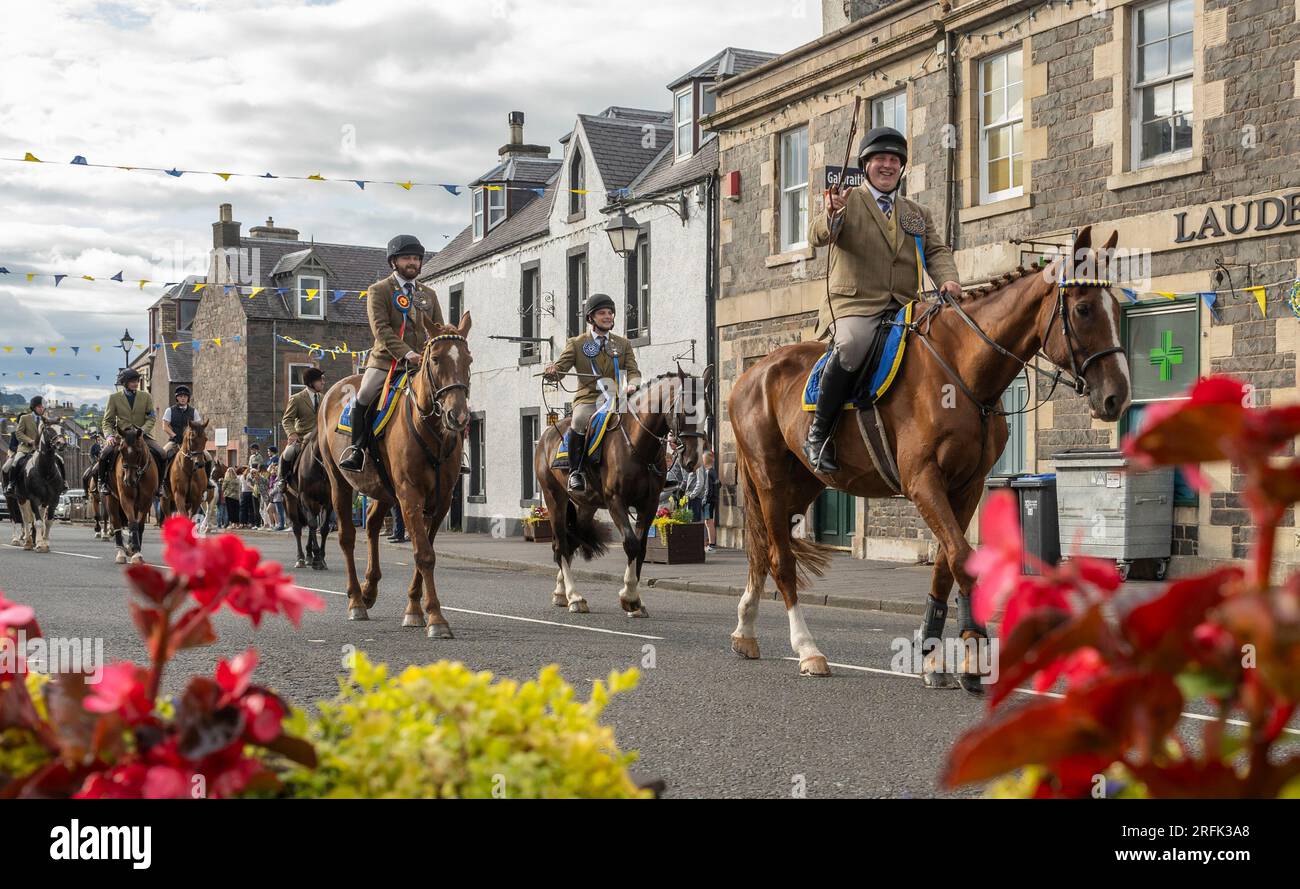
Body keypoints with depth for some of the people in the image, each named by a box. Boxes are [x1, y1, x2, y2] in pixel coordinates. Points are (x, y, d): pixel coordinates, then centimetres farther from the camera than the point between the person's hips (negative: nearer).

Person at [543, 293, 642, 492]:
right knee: (580, 422, -35)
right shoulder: (577, 344, 11)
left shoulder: (623, 344, 18)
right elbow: (560, 367, 2)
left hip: (615, 400, 3)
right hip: (587, 400, -2)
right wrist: (552, 372, -24)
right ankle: (575, 472, -22)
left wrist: (632, 385, -15)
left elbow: (633, 371, 10)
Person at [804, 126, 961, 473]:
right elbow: (817, 236, -8)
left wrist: (947, 279, -11)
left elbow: (937, 250, 12)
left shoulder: (918, 214, 24)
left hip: (904, 308, 5)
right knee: (852, 346, -36)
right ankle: (819, 434, -24)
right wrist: (831, 215, -32)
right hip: (854, 304, -5)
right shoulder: (847, 200, 9)